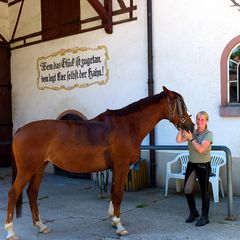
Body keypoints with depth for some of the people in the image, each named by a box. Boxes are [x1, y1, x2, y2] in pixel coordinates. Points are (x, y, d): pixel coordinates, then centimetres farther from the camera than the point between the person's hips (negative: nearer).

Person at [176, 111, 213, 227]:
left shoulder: (208, 134, -11)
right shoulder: (192, 132, 4)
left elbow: (201, 149, -24)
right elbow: (179, 140, -7)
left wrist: (191, 138, -21)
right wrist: (182, 129, -16)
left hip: (203, 166, -5)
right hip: (191, 164, 5)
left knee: (204, 191, 1)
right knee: (187, 189, 9)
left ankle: (204, 217, 15)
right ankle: (193, 212, 29)